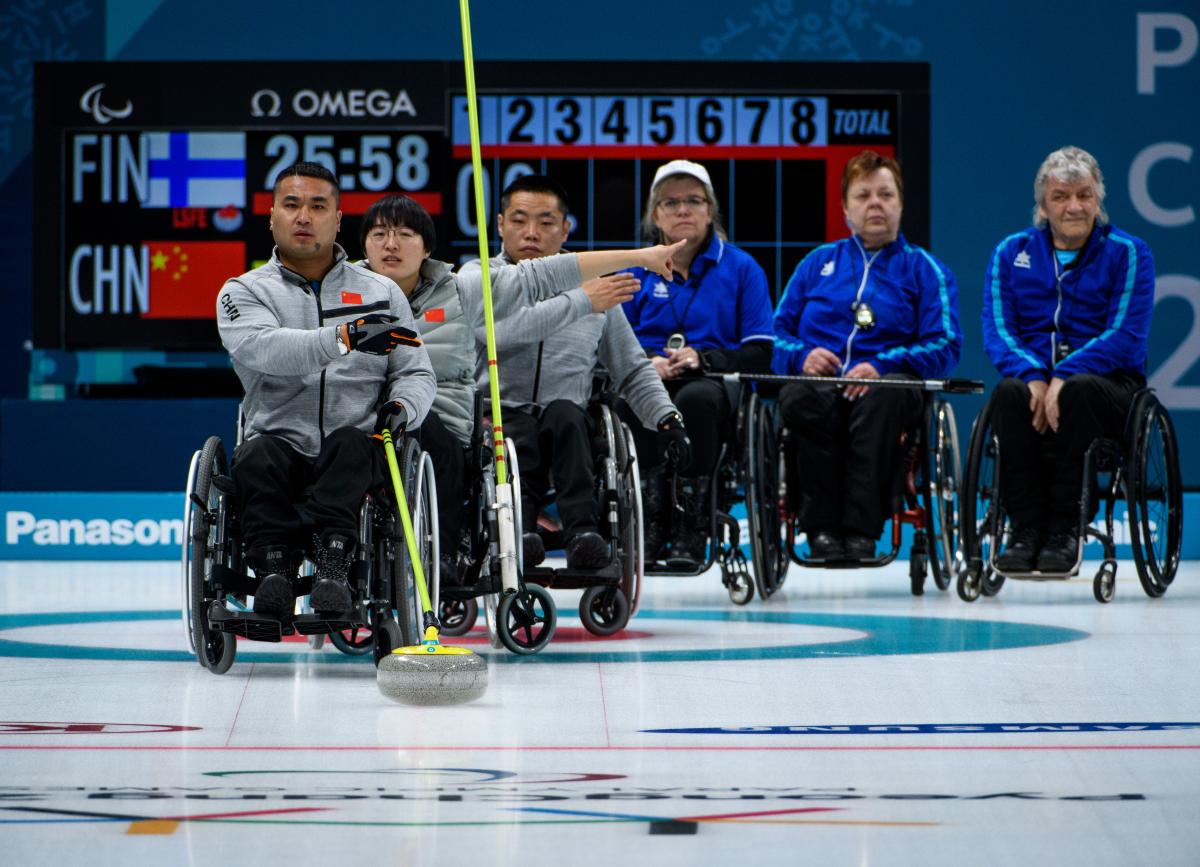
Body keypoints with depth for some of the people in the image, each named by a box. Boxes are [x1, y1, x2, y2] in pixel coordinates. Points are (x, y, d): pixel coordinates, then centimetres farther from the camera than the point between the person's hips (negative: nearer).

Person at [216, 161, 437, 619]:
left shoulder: (381, 293, 17)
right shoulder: (243, 291, 9)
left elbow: (417, 374, 14)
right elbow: (263, 349, -14)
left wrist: (402, 407, -12)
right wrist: (345, 337, -30)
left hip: (359, 450, 0)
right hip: (280, 447, 0)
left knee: (348, 444, -35)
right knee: (256, 457, -34)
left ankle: (332, 565, -50)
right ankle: (274, 569, -42)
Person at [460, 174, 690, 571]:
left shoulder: (597, 289, 18)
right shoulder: (480, 278, 9)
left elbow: (633, 371, 24)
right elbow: (503, 330, -14)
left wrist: (666, 417, 5)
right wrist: (582, 303, -16)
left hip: (570, 426, 2)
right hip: (498, 418, -2)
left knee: (564, 413, -33)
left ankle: (583, 531, -45)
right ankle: (519, 525, -57)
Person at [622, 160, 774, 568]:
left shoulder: (741, 268, 11)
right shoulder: (635, 271, 16)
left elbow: (760, 353, 3)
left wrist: (703, 359, -14)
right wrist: (647, 363, -14)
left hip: (715, 385, -1)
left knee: (696, 397, -39)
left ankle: (690, 531, -36)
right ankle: (651, 520, -36)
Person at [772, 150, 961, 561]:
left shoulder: (923, 269, 17)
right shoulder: (818, 263, 25)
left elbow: (944, 345, 3)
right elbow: (778, 331, 18)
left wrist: (882, 366, -14)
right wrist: (803, 356, -6)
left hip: (887, 381, -2)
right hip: (821, 382, 2)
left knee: (883, 396, -40)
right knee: (800, 397, -37)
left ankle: (861, 532, -43)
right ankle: (821, 529, -36)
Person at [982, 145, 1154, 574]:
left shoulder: (1128, 254, 3)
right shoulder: (1011, 253, 11)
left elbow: (1125, 336, -9)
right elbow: (997, 330, 1)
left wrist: (1064, 377, -23)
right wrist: (1033, 377, -20)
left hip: (1107, 383, -2)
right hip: (1033, 378, 2)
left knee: (1079, 391, -38)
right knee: (1009, 393, -34)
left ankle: (1064, 530, -32)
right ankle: (1025, 527, -32)